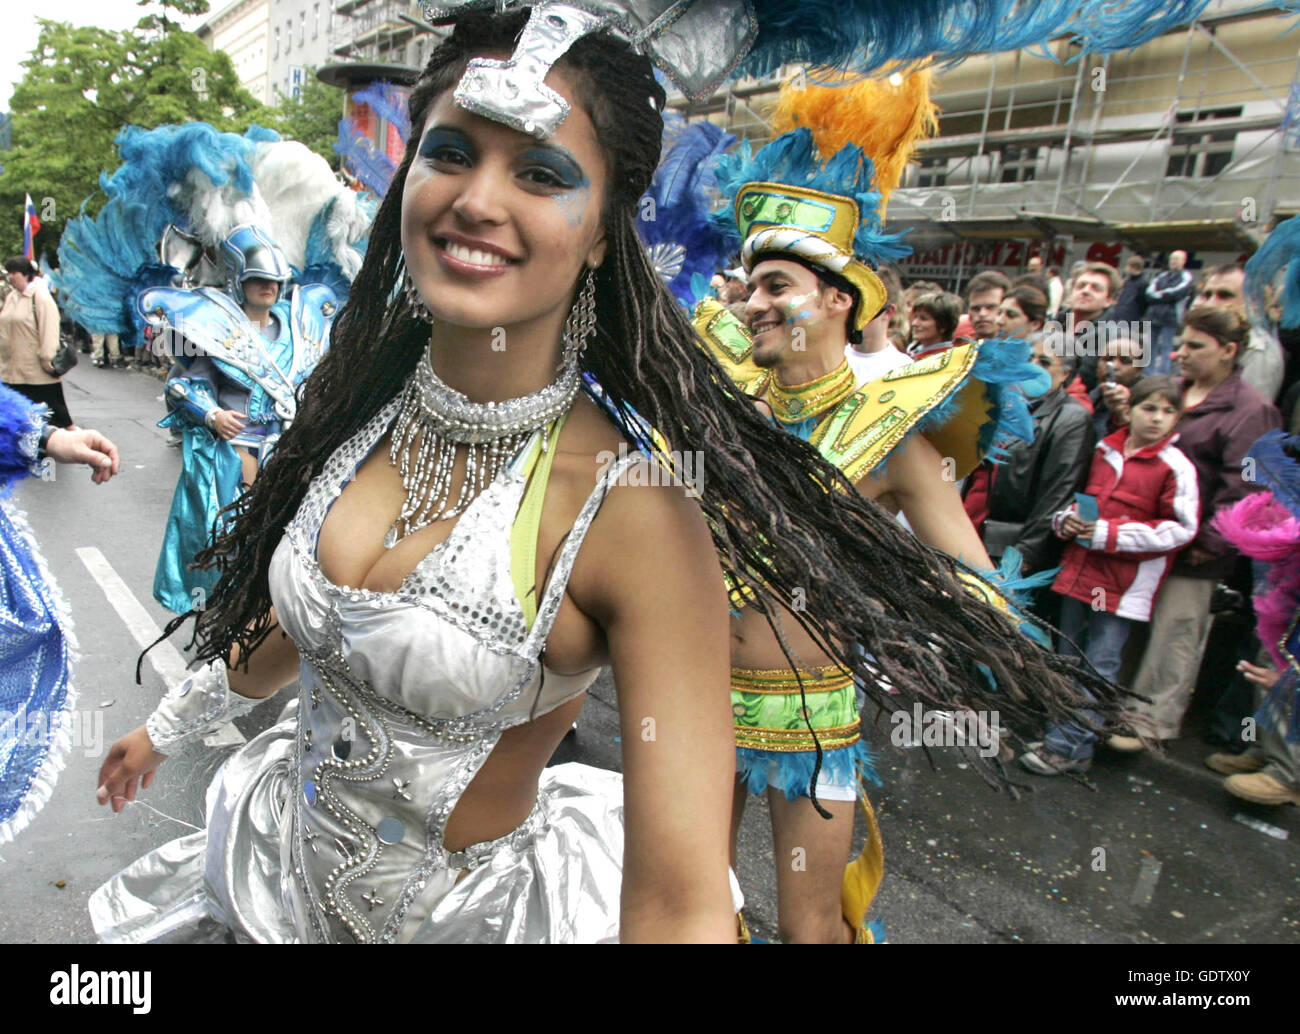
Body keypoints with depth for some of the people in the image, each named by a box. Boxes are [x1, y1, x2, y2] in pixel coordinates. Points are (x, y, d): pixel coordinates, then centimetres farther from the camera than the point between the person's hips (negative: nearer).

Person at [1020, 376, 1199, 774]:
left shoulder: (1175, 467, -9)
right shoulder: (1103, 451, 8)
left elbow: (1180, 529, -11)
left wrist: (1110, 534, -15)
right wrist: (1067, 518, 0)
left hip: (1125, 582, -6)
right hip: (1081, 570, 6)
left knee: (1100, 666, -1)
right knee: (1070, 661, 13)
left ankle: (1065, 747, 7)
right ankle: (1075, 744, 27)